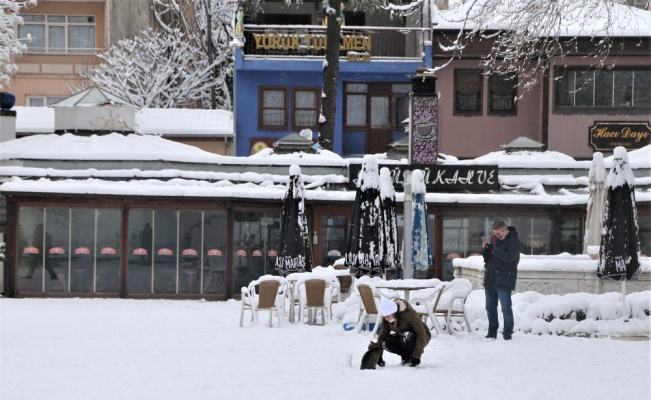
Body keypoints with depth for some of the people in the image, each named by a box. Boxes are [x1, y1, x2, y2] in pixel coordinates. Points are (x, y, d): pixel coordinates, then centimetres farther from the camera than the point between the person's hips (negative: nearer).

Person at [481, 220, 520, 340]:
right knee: (490, 308, 10)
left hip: (504, 281, -7)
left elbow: (509, 257, -22)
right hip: (490, 279, 7)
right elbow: (488, 257, 16)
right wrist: (485, 249, -5)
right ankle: (492, 332, 18)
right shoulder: (495, 239, 12)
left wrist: (493, 249, -21)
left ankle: (507, 332, 2)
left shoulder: (514, 241, -8)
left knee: (506, 308, -5)